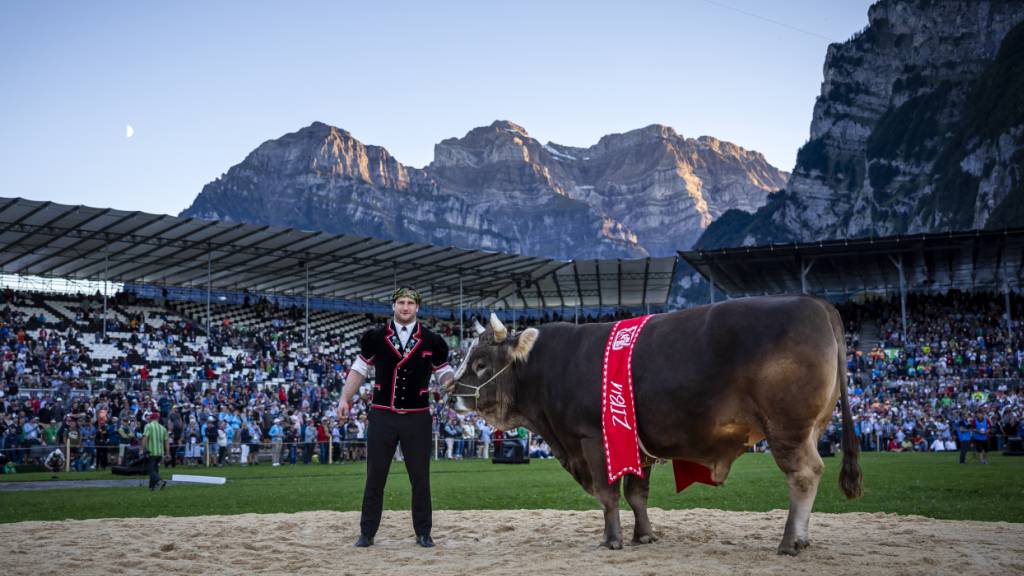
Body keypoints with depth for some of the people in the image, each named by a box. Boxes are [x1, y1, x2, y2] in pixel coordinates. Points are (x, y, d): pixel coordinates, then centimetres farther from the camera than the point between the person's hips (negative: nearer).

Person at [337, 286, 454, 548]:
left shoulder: (432, 341, 2)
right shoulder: (375, 337, 2)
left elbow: (444, 370, 10)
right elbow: (360, 369, 9)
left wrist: (450, 382, -13)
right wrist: (344, 398, 1)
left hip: (417, 418, 0)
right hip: (382, 416, 0)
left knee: (420, 478, 5)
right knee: (375, 477, 5)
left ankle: (423, 533, 16)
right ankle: (367, 533, 14)